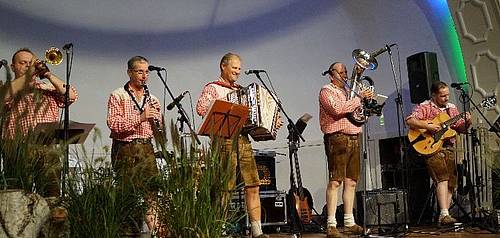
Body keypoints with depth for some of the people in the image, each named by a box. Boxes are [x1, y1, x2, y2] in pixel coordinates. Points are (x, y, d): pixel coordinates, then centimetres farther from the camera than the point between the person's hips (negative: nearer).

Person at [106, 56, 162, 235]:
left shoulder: (151, 99, 15)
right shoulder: (118, 96, 0)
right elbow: (113, 124, -14)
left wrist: (156, 116, -4)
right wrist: (140, 118, -19)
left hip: (147, 149, 4)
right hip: (125, 150, -4)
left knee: (152, 191, -1)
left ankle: (155, 229, 4)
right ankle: (130, 231, 10)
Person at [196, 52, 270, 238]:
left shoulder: (241, 90, 24)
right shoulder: (212, 88, 4)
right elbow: (201, 108, -14)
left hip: (243, 141, 6)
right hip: (225, 141, -6)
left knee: (253, 186, 3)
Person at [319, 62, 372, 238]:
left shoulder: (348, 92, 25)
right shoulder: (327, 91, 1)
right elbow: (338, 109, -16)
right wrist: (359, 98, -11)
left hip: (353, 139, 8)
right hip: (337, 138, -8)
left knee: (351, 182, 7)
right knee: (335, 181, -11)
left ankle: (349, 222, 13)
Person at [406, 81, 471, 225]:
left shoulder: (451, 108, 16)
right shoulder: (424, 107, -2)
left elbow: (460, 128, 16)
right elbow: (409, 121, -16)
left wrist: (466, 122, -5)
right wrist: (428, 127, -23)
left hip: (448, 147, 6)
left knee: (451, 181, 1)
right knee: (442, 177, -20)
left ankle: (443, 217, 7)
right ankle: (444, 214, -21)